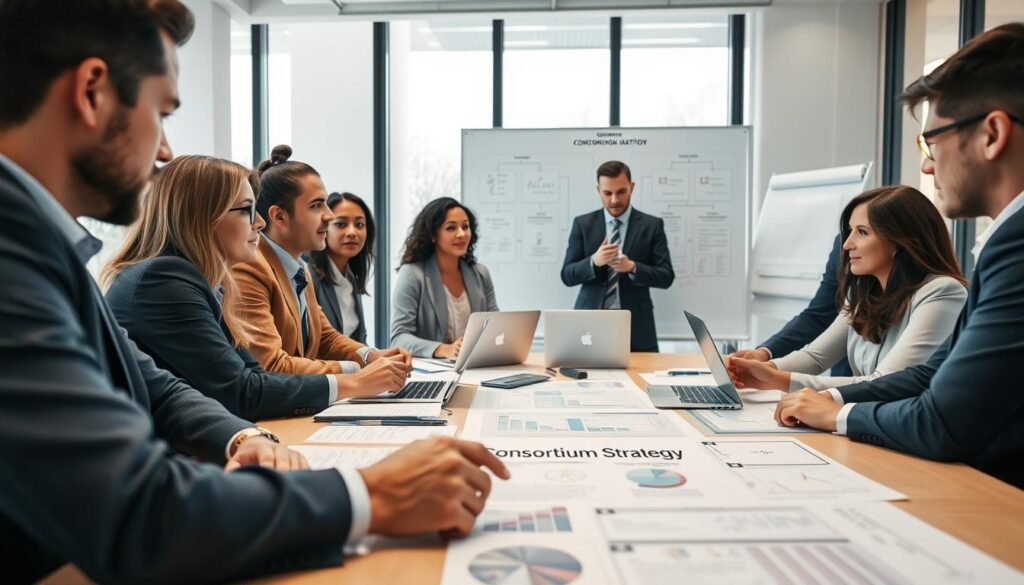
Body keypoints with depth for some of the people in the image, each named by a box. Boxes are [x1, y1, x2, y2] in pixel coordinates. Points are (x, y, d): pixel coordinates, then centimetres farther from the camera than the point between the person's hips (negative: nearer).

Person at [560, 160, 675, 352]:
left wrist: (633, 267, -19)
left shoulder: (652, 225, 3)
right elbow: (567, 276, 0)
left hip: (635, 326, 0)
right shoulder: (582, 224, 5)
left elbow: (666, 276, -2)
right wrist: (593, 261, -19)